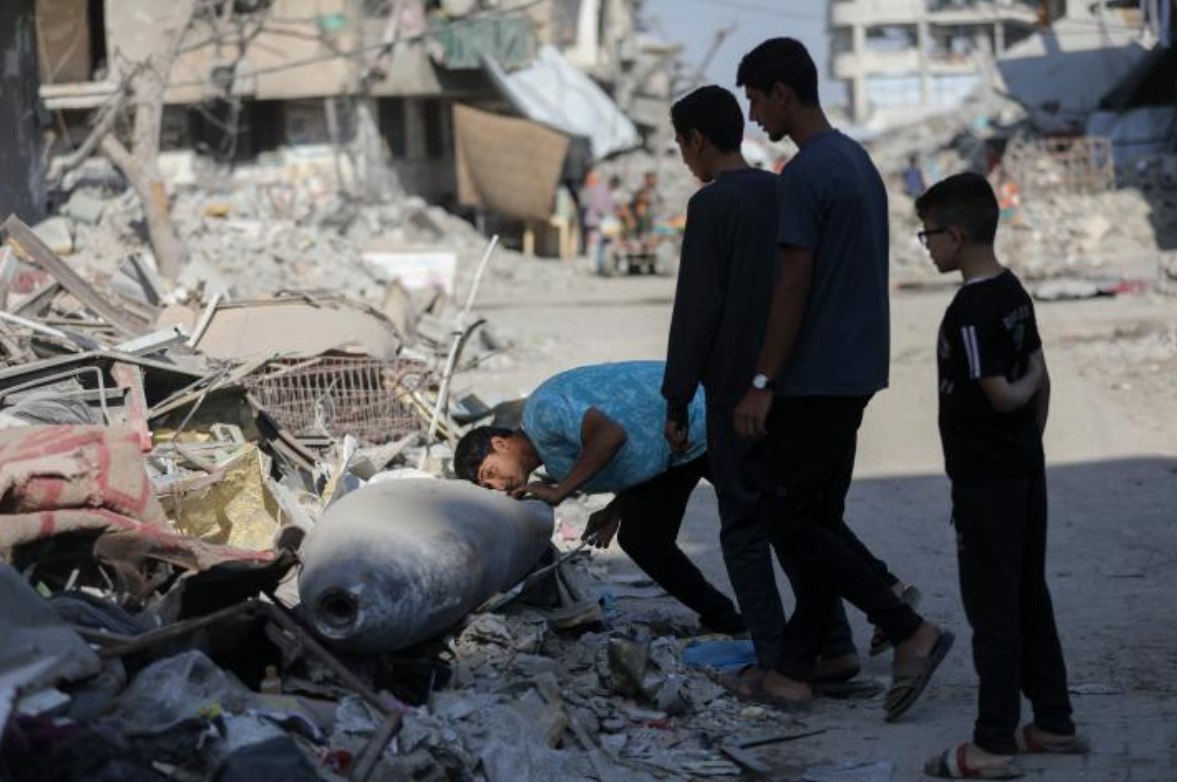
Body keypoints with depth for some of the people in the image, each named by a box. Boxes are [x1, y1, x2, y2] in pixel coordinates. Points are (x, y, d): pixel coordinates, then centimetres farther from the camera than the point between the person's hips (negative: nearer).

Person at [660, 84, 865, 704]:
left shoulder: (712, 204, -12)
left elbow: (695, 310, -15)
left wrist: (677, 401, -9)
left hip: (737, 391, -7)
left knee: (744, 526, 1)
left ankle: (773, 665, -2)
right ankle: (834, 647, 13)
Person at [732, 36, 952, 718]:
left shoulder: (806, 175, -17)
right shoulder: (859, 163, 13)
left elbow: (793, 287, -19)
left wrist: (762, 384, -15)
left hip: (813, 381, -10)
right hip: (856, 374, 10)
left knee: (792, 521, -4)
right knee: (819, 519, 10)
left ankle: (911, 632, -8)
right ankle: (798, 670, 12)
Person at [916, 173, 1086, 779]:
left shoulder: (968, 310, -20)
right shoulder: (1014, 292, 6)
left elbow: (1003, 395, -20)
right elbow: (1039, 379, 12)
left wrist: (1027, 382, 0)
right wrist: (1028, 442, 17)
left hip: (984, 479, -9)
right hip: (1025, 469, 9)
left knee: (992, 608, -4)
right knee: (1029, 596, 16)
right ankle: (1054, 723, 24)